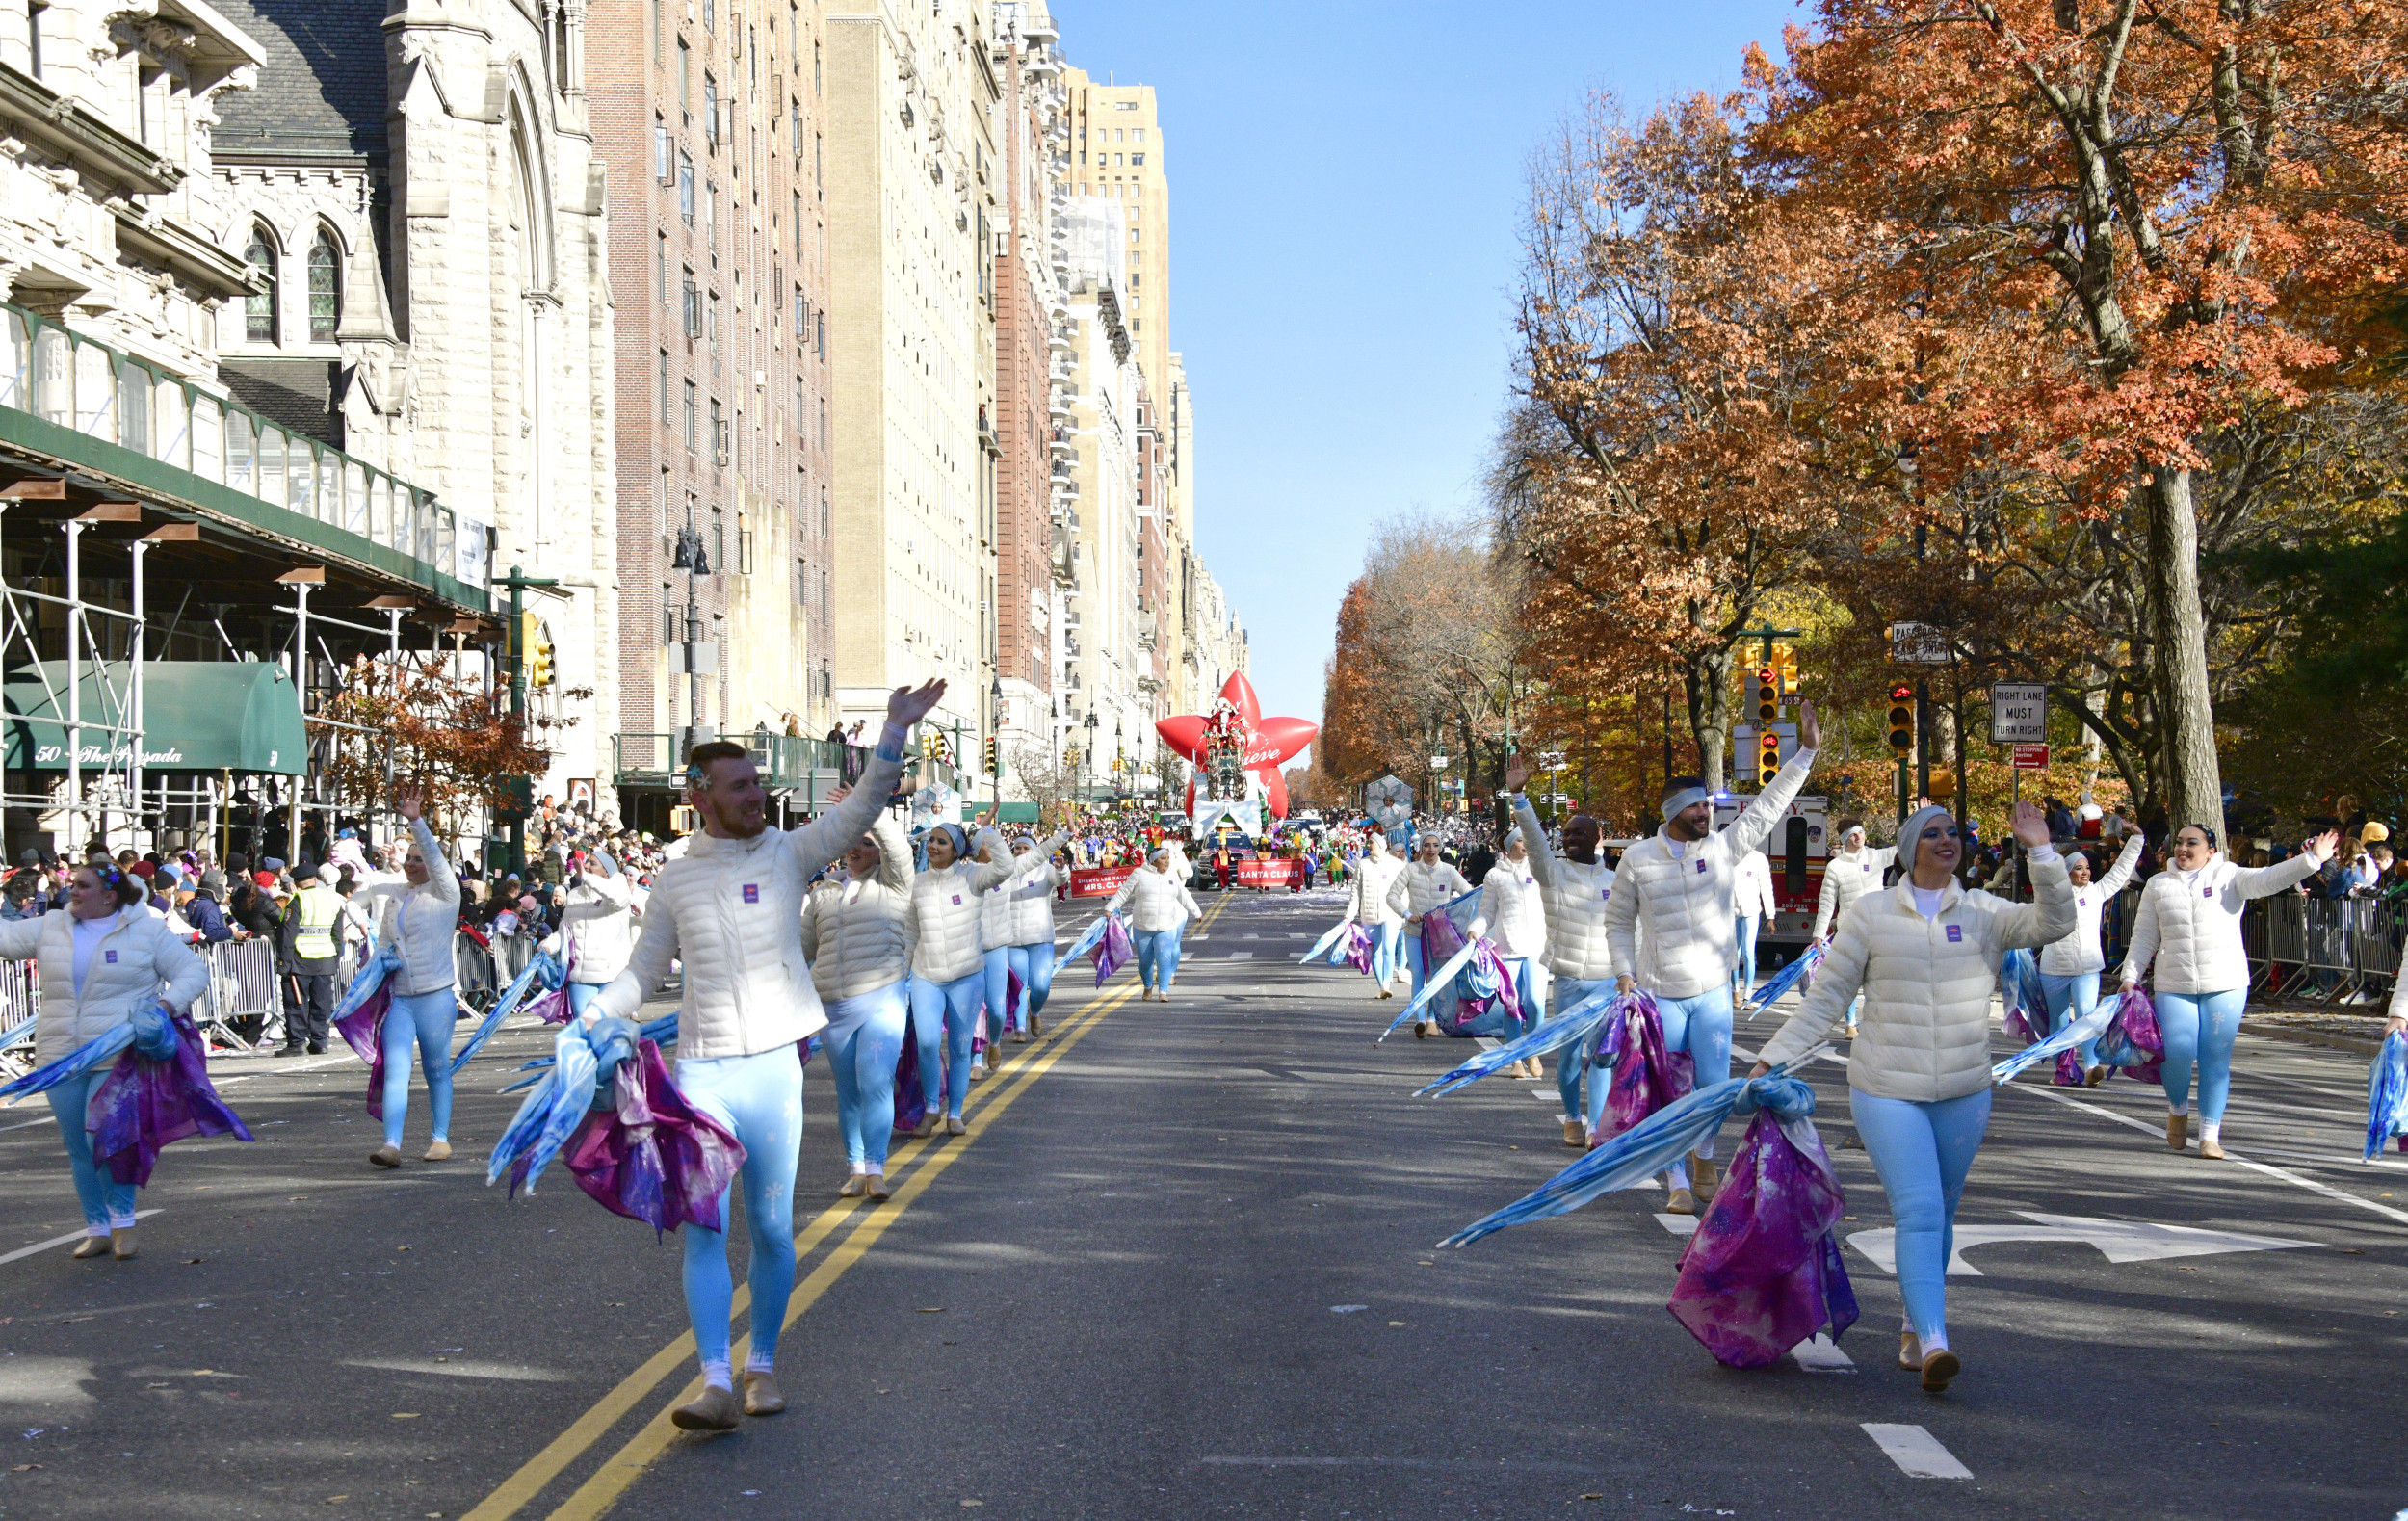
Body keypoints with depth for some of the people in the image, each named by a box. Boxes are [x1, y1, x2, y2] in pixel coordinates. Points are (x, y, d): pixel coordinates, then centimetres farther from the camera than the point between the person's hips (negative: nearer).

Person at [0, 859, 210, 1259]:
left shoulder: (148, 932, 0)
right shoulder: (51, 927, 11)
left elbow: (193, 972, 0)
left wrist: (169, 1003, -17)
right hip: (61, 1058, 5)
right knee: (78, 1149, 8)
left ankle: (122, 1222, 6)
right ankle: (97, 1230, 21)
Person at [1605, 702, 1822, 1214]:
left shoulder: (1723, 847, 0)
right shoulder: (1638, 858, -4)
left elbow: (1768, 807, 2)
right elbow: (1619, 921, 7)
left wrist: (1805, 752, -3)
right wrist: (1624, 971, -3)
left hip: (1713, 993, 1)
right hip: (1661, 994, -1)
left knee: (1714, 1086, 2)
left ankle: (1704, 1157, 29)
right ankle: (1678, 1183, 12)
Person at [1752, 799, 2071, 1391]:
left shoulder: (1982, 913, 4)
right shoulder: (1873, 914, 0)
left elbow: (2053, 923, -11)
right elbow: (1827, 997, 2)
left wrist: (2041, 852, -21)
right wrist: (1773, 1059, -3)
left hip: (1962, 1096, 3)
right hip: (1886, 1093, -3)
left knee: (1940, 1216, 12)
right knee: (1918, 1211, -16)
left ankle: (1913, 1331, 29)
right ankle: (1934, 1345, -25)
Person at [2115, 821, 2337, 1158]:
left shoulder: (2228, 877, 3)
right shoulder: (2158, 886, 11)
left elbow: (2266, 880, -14)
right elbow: (2144, 938, 13)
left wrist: (2311, 861, -29)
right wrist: (2130, 977, 4)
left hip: (2225, 984, -1)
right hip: (2174, 986, 1)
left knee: (2216, 1057, 0)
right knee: (2178, 1053, -10)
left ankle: (2210, 1134, 8)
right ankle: (2177, 1108, 21)